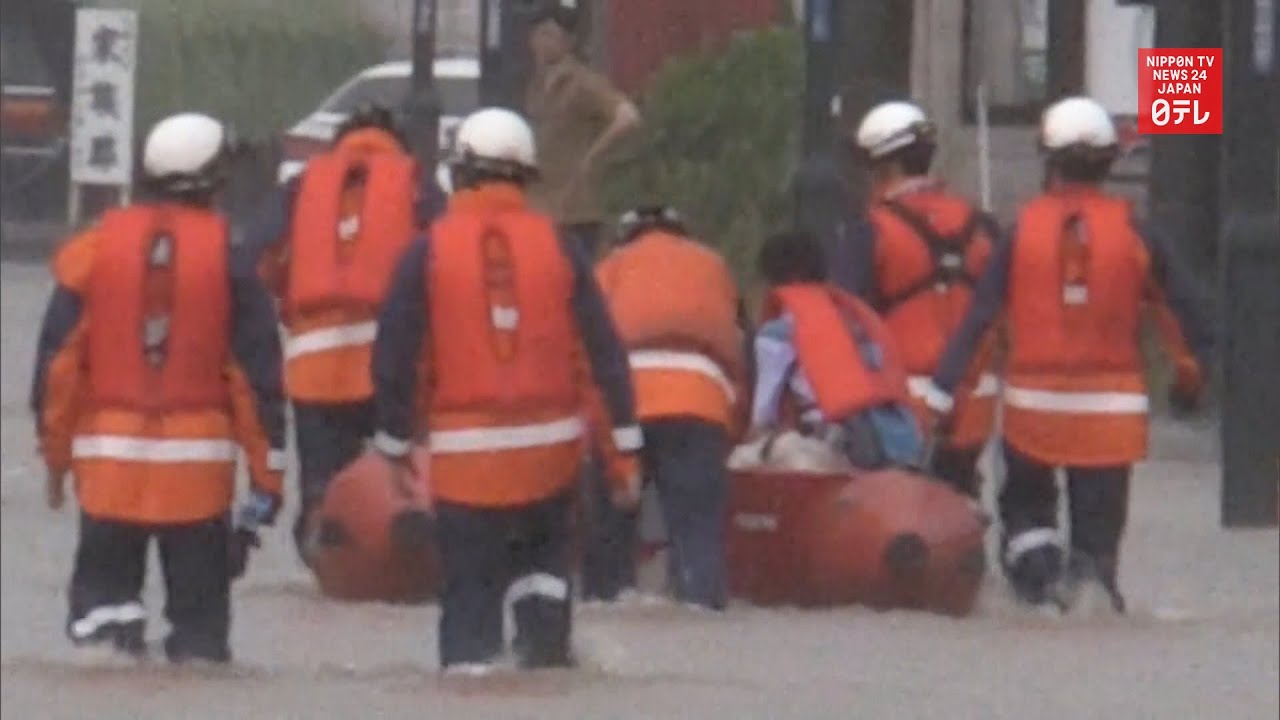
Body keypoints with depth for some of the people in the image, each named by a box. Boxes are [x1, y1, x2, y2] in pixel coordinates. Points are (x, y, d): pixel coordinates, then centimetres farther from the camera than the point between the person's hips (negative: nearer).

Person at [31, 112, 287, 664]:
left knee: (105, 582, 11)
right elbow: (258, 369, -3)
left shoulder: (98, 247, 1)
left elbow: (58, 356, 1)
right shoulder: (227, 256, -3)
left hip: (109, 455, 1)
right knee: (198, 598, 6)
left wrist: (55, 448, 11)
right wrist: (267, 469, 3)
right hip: (198, 458, -1)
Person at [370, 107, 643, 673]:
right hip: (550, 449, 2)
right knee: (542, 559, 25)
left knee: (470, 589, 4)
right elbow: (602, 352, 1)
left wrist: (394, 445, 8)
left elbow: (396, 357, -4)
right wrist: (625, 449, 7)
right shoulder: (556, 247, 1)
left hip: (465, 454, -2)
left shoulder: (429, 253, -5)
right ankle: (546, 644, 7)